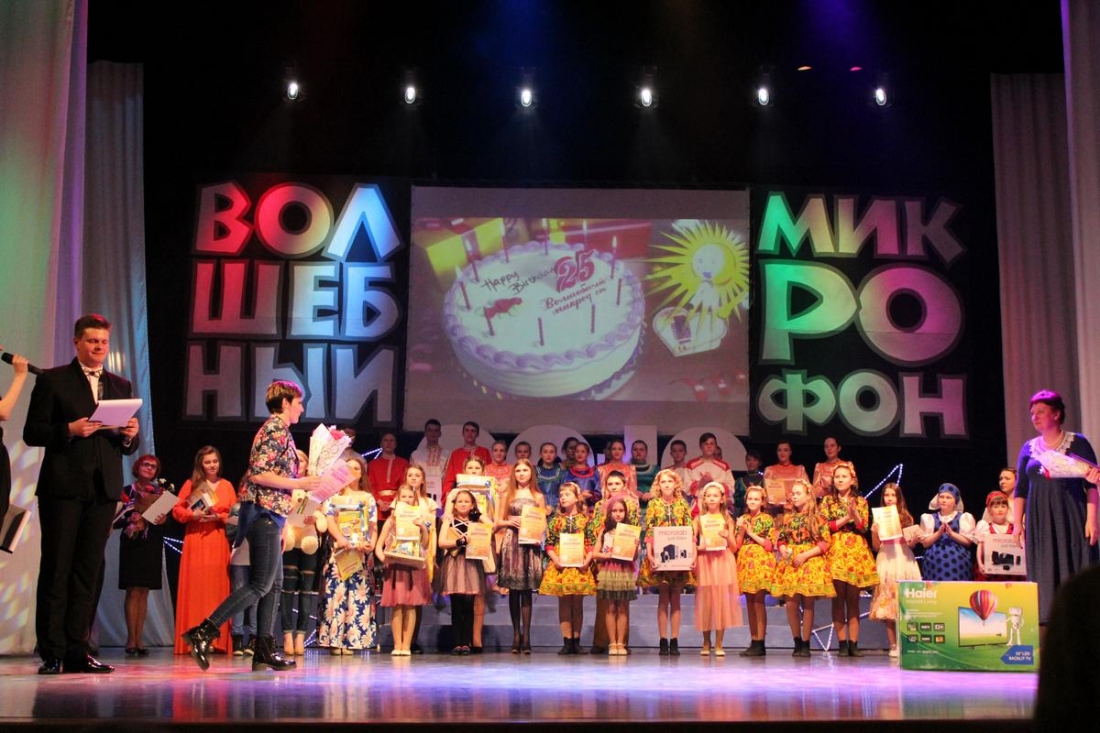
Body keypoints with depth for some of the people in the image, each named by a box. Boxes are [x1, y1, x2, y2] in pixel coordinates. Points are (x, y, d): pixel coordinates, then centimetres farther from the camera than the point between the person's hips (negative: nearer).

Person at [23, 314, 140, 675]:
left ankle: (77, 651, 8)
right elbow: (32, 432, -2)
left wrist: (130, 436, -6)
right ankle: (52, 653, 3)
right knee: (56, 570, -1)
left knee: (88, 572, 5)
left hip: (104, 489, 4)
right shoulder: (52, 380, 4)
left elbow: (129, 447, 17)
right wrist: (69, 430, -16)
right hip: (63, 487, -4)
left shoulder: (121, 386, 17)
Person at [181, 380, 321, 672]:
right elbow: (257, 474, -19)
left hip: (269, 516, 10)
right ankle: (203, 632, -13)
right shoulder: (276, 429, -9)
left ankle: (264, 651, 8)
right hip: (264, 514, -10)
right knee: (260, 585, -11)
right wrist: (298, 484, -15)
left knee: (273, 586, 8)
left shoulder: (277, 430, 21)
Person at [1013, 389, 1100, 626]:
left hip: (1071, 520, -3)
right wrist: (1017, 523, 5)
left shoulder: (1077, 443, 2)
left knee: (1075, 572, -5)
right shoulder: (1029, 448, 12)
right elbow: (1020, 490, 13)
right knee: (1044, 576, 0)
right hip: (1040, 523, 3)